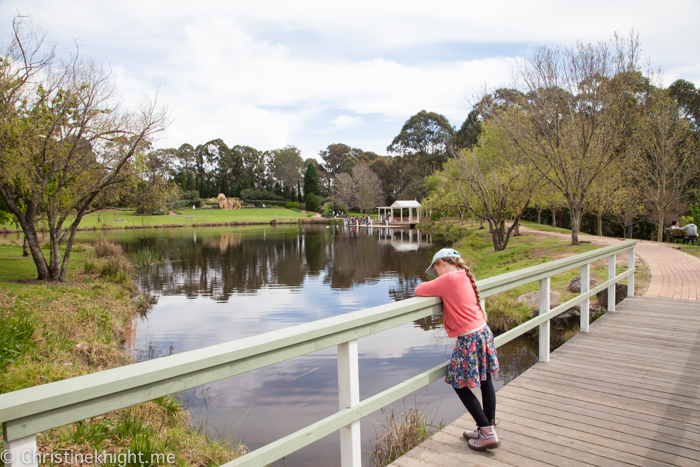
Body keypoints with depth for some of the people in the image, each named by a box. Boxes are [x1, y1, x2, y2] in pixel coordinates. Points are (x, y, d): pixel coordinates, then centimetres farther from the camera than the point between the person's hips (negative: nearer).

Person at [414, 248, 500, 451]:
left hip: (469, 338, -9)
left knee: (460, 385, 5)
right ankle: (489, 428, 29)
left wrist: (427, 285, 6)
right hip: (483, 331, 9)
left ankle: (487, 433, 9)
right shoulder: (466, 276, 8)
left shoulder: (448, 278, -16)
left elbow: (419, 291, -14)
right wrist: (437, 287, 10)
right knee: (485, 381, 16)